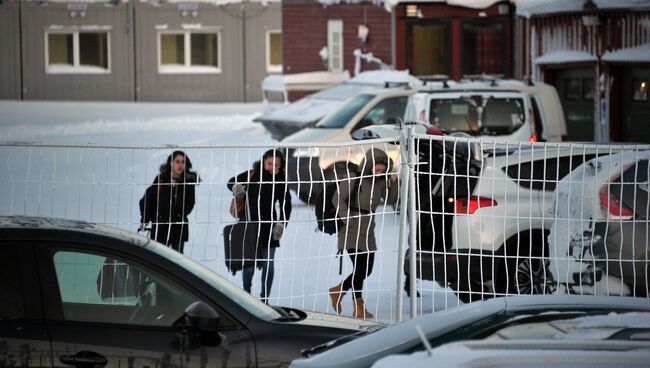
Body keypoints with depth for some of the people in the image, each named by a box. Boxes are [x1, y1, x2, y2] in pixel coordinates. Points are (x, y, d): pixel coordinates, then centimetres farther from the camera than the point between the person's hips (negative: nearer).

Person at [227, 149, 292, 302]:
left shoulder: (280, 181, 1)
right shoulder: (253, 174, -3)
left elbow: (286, 205, 7)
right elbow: (231, 182, 9)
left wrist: (281, 223, -6)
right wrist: (236, 187, -13)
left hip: (269, 226, 2)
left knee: (268, 264, 3)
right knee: (250, 263, -4)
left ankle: (264, 298, 13)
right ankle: (246, 293, 19)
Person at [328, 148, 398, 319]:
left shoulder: (380, 180, 4)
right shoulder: (354, 178, -14)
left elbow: (390, 199, 8)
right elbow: (338, 199, -13)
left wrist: (393, 182, -8)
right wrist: (349, 221, -16)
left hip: (368, 231, 7)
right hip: (352, 230, -7)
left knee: (367, 269, 6)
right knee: (359, 267, -10)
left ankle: (338, 290, 25)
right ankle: (359, 307, -2)